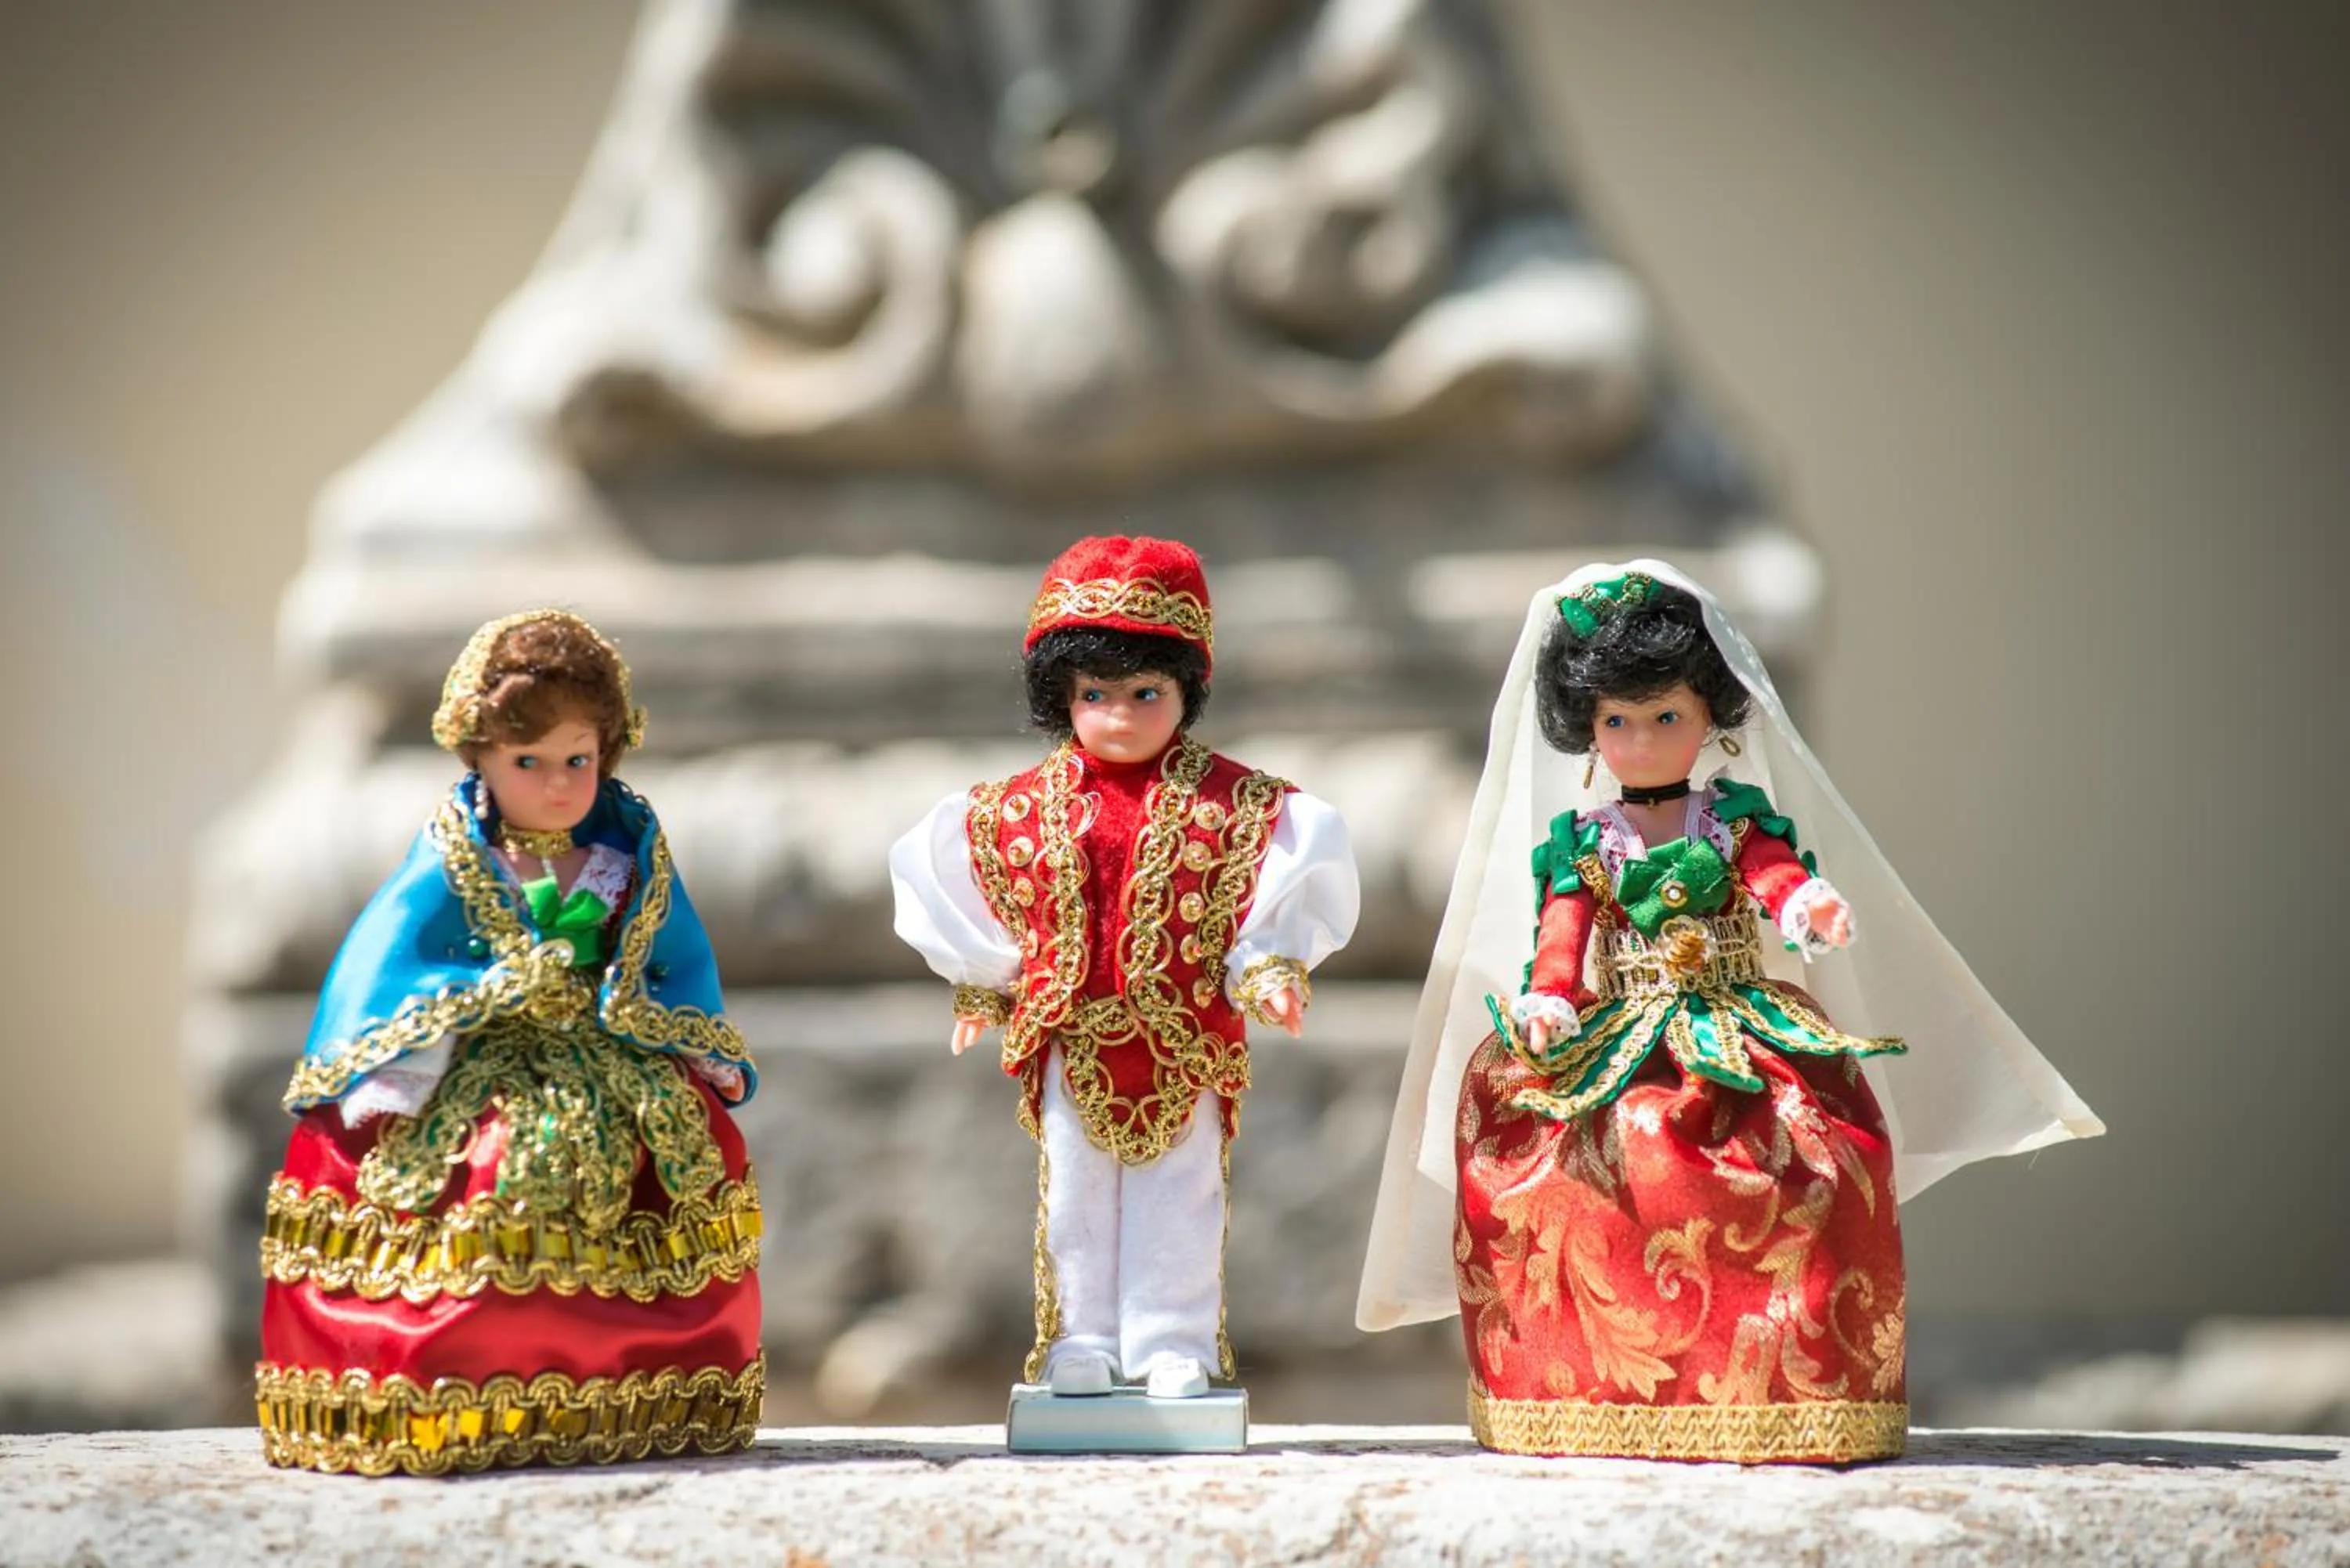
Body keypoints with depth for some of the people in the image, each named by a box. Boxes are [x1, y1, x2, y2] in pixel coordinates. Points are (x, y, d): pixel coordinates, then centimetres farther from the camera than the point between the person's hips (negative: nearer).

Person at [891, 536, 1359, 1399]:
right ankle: (1082, 1342, 17)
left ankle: (1174, 1342, 14)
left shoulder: (1234, 802, -4)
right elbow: (978, 910, 10)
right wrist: (981, 989, 9)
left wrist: (1268, 971, -11)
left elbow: (1275, 899, -1)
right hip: (1071, 1040, 2)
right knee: (1074, 1197, 8)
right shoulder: (1022, 807, 0)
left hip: (1185, 1040, -1)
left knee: (1177, 1194, 5)